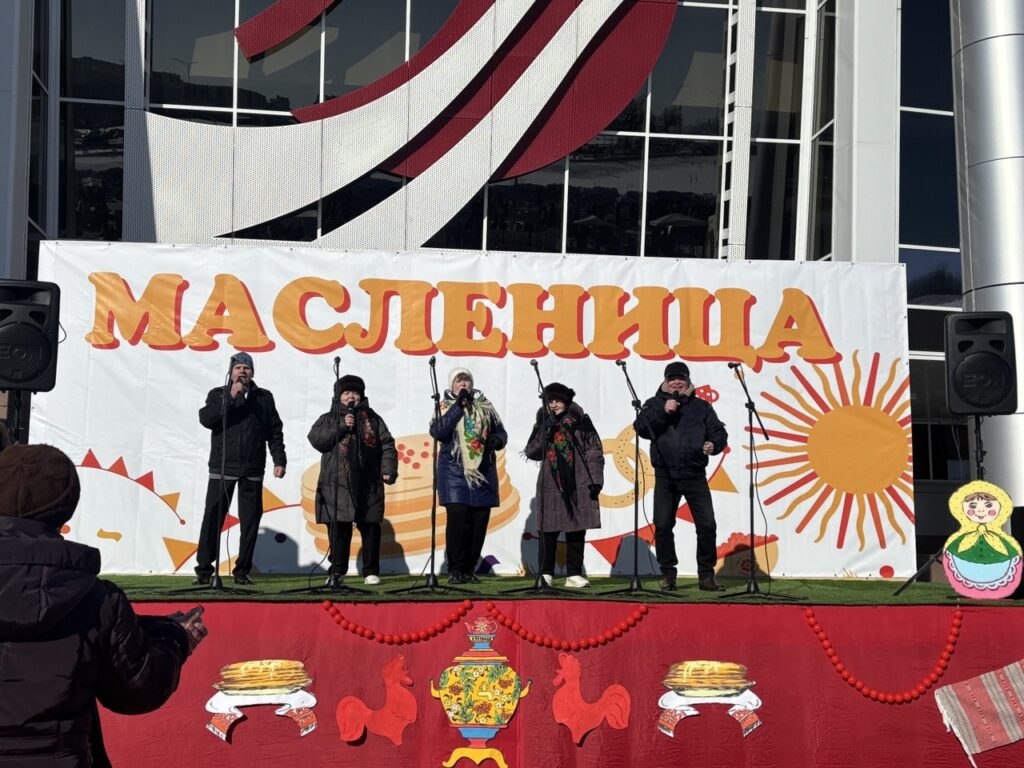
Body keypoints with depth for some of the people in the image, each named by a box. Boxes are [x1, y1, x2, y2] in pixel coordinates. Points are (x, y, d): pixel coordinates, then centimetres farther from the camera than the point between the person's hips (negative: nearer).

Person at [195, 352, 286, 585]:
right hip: (222, 468, -1)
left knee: (250, 520, 2)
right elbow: (206, 418, -8)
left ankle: (242, 570, 9)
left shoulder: (264, 397, 13)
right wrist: (230, 397, -14)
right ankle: (204, 569, 1)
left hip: (252, 470, 2)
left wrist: (279, 460, 3)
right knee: (213, 518, -4)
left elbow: (275, 432, 12)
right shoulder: (218, 394, 10)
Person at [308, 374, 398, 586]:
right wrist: (341, 427, -9)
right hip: (336, 485, -1)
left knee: (370, 527, 2)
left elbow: (387, 445, 9)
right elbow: (315, 439, -4)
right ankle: (337, 571, 6)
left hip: (368, 485, 1)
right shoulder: (328, 419, 13)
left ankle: (371, 571, 10)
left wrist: (388, 469, -4)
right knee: (338, 528, -2)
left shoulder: (372, 419, 14)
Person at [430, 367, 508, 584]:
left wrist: (498, 439, -6)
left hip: (483, 472, 4)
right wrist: (458, 406, -14)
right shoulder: (445, 406, 6)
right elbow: (437, 430, -12)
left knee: (479, 521, 2)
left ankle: (469, 569, 13)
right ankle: (455, 570, -5)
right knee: (457, 518, -14)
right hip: (454, 472, -4)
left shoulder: (485, 405, 15)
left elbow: (501, 431, 18)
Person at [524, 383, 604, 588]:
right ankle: (546, 573, 7)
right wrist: (546, 432, -8)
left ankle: (574, 574, 5)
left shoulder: (581, 420, 6)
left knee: (576, 531, 0)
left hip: (578, 484, -1)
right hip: (551, 486, 1)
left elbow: (594, 450, 3)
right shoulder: (543, 422, 11)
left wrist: (595, 479, -5)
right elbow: (531, 452, 4)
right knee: (549, 531, -1)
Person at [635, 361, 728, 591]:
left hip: (695, 476, 1)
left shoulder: (701, 406, 11)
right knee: (663, 525, 1)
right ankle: (668, 574, 14)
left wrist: (714, 444, -11)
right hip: (665, 477, 0)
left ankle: (706, 575, 8)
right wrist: (662, 411, -18)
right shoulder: (655, 404, 8)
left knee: (707, 525, -3)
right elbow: (640, 427, -7)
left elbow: (719, 431, 10)